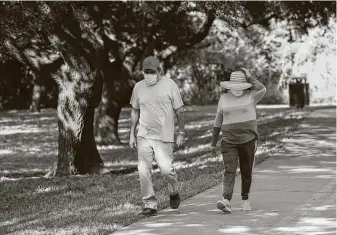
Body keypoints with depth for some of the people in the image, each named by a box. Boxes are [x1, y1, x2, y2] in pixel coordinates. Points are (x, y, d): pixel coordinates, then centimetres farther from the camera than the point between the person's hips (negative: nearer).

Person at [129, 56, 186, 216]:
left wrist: (181, 133, 0)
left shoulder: (169, 85, -2)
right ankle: (149, 205, 6)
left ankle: (174, 192, 19)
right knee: (143, 171, -3)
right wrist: (132, 134, 12)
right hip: (143, 136, 3)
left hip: (164, 136, -3)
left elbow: (179, 110, 2)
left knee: (166, 169, -12)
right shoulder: (139, 87, 7)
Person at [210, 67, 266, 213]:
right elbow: (218, 121, 13)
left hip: (248, 141, -1)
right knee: (229, 171, -13)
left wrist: (249, 77, -10)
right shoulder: (224, 98, 6)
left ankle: (245, 200, 28)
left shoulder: (251, 96, -1)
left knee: (246, 172, 9)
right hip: (228, 142, 1)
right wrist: (213, 142, 16)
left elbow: (262, 90, -23)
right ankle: (226, 201, -25)